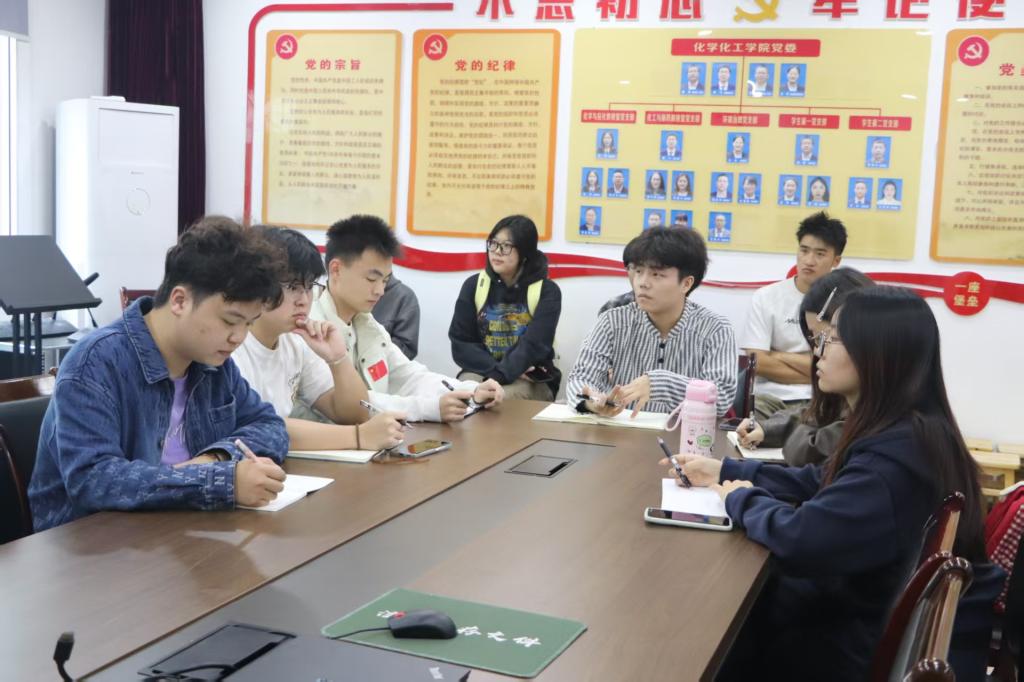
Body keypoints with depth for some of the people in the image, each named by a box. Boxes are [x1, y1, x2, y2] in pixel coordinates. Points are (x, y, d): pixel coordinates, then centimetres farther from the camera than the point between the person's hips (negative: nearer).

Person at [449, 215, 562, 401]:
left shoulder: (547, 291, -3)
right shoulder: (473, 285, 6)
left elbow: (533, 346, -15)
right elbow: (460, 344, 1)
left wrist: (498, 376, -29)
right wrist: (496, 369, -15)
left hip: (531, 380, -2)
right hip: (481, 371, 2)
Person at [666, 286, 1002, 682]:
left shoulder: (897, 453, -31)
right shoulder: (905, 431, 1)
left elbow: (799, 540, -35)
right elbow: (819, 483, 13)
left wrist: (741, 499, -14)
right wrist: (725, 471, 7)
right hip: (892, 618, 8)